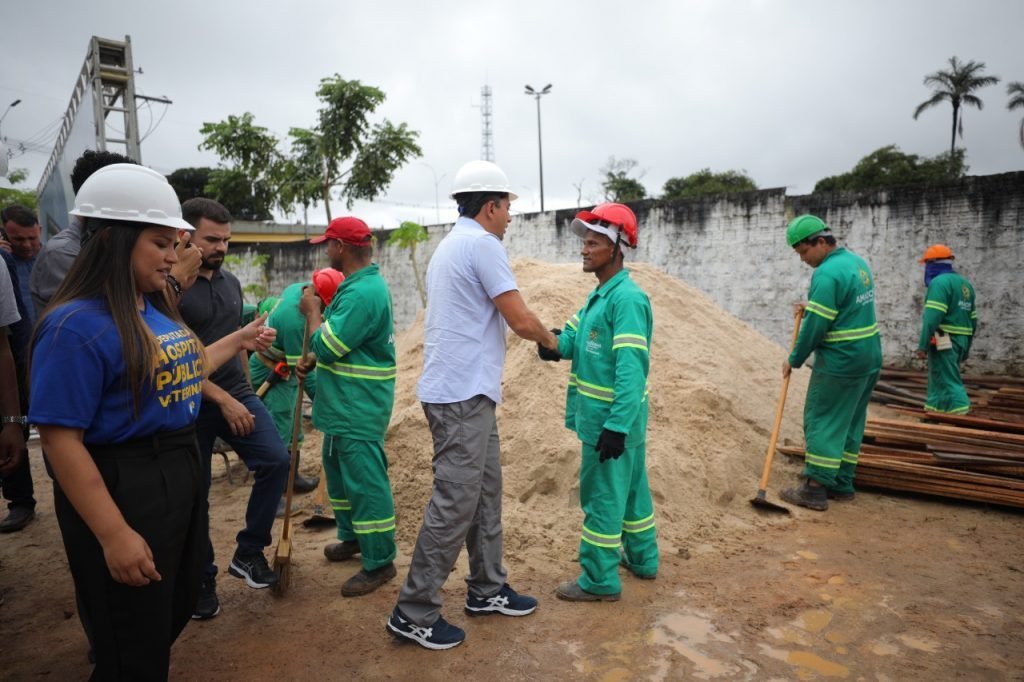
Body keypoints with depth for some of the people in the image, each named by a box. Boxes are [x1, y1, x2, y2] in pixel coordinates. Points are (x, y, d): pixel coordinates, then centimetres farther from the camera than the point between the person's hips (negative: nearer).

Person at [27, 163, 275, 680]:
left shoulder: (155, 310, 5)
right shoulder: (77, 325, -22)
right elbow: (60, 440, -23)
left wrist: (240, 339, 21)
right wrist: (113, 534, -24)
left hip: (179, 472, 9)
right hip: (122, 488, -9)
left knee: (177, 608, 26)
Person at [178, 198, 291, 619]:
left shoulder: (231, 282, 8)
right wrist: (223, 401, -19)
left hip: (237, 395, 5)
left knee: (275, 460, -12)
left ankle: (248, 553, 7)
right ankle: (202, 579, 26)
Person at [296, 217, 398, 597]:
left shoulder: (363, 293, -24)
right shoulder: (358, 283, 10)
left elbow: (327, 347, -23)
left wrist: (312, 311, -7)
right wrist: (313, 361, 6)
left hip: (359, 409, -11)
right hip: (343, 405, 11)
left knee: (365, 481, -2)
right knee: (339, 470, 23)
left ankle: (379, 562, 11)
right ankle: (352, 537, 40)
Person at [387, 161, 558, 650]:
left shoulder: (451, 244, 18)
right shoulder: (482, 244, -12)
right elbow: (521, 320, -14)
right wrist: (550, 340, 5)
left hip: (463, 390, 10)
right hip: (463, 394, -10)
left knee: (485, 490, 17)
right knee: (455, 502, -3)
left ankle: (487, 589, 29)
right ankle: (414, 613, 10)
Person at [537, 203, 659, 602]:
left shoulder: (627, 298, -20)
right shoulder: (598, 296, 12)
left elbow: (632, 370, -26)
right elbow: (571, 340, 10)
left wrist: (617, 426, -28)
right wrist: (552, 343, -14)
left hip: (612, 418, -10)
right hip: (605, 414, 10)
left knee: (602, 496, 2)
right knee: (629, 488, 20)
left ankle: (600, 581, 16)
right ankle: (642, 559, 37)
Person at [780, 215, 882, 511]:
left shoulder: (827, 274, -19)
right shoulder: (858, 261, 11)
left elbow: (816, 326, -19)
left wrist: (794, 360, -7)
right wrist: (813, 307, 11)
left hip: (840, 362, -10)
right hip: (870, 358, 10)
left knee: (822, 422, -2)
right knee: (851, 423, 14)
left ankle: (815, 489, 2)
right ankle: (842, 484, 23)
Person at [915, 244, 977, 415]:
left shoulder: (939, 282, -12)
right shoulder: (965, 283, 17)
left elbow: (932, 317, -21)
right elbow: (972, 319, 19)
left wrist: (922, 345, -20)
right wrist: (966, 347, 25)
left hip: (943, 342, -9)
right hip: (960, 340, 9)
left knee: (949, 382, -8)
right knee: (939, 380, 15)